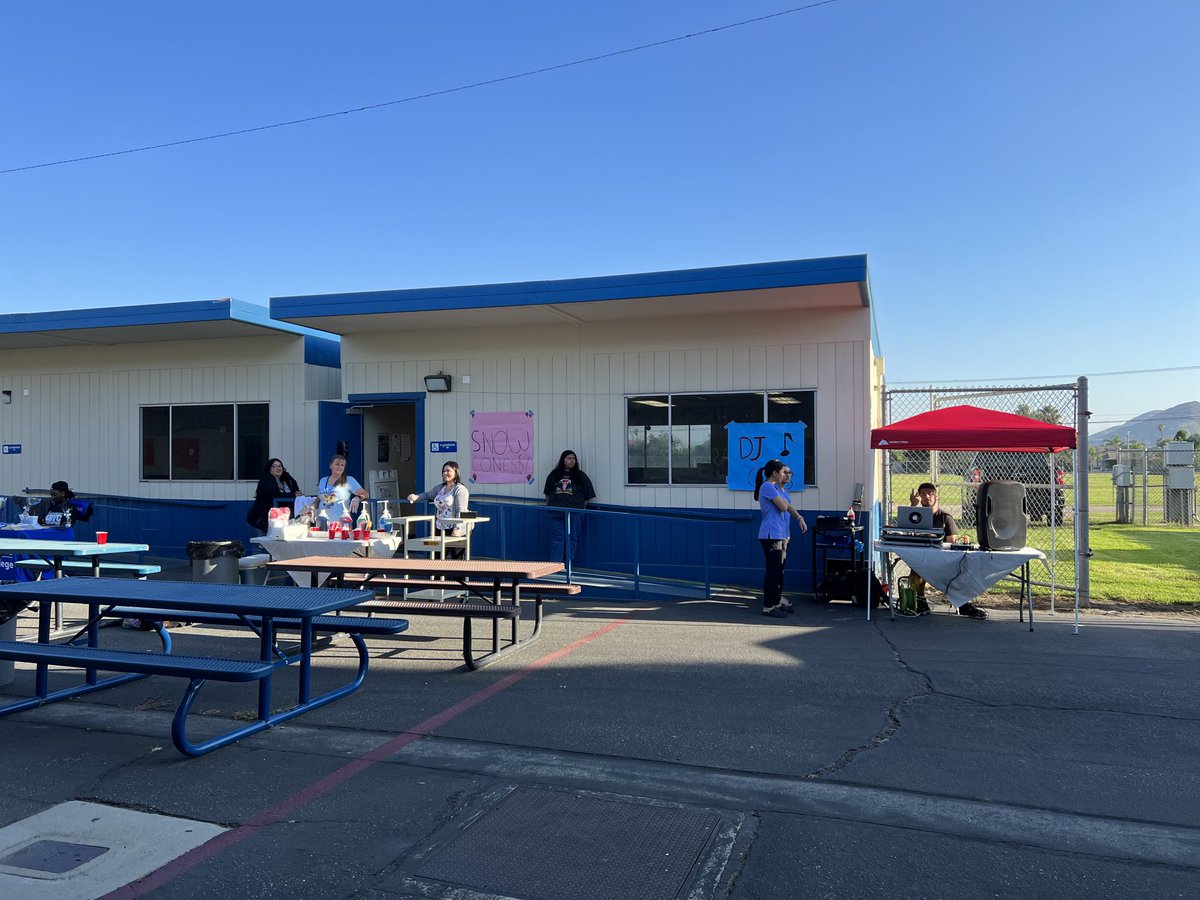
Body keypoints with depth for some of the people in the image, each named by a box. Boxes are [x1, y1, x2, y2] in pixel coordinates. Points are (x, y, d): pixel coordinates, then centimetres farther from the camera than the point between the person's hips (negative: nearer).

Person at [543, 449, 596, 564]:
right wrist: (549, 505, 11)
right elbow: (547, 493, 20)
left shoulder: (580, 475, 7)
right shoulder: (554, 474, 12)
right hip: (556, 512, 1)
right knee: (556, 537, 0)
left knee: (572, 538, 2)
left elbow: (588, 495, 7)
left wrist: (581, 508, 2)